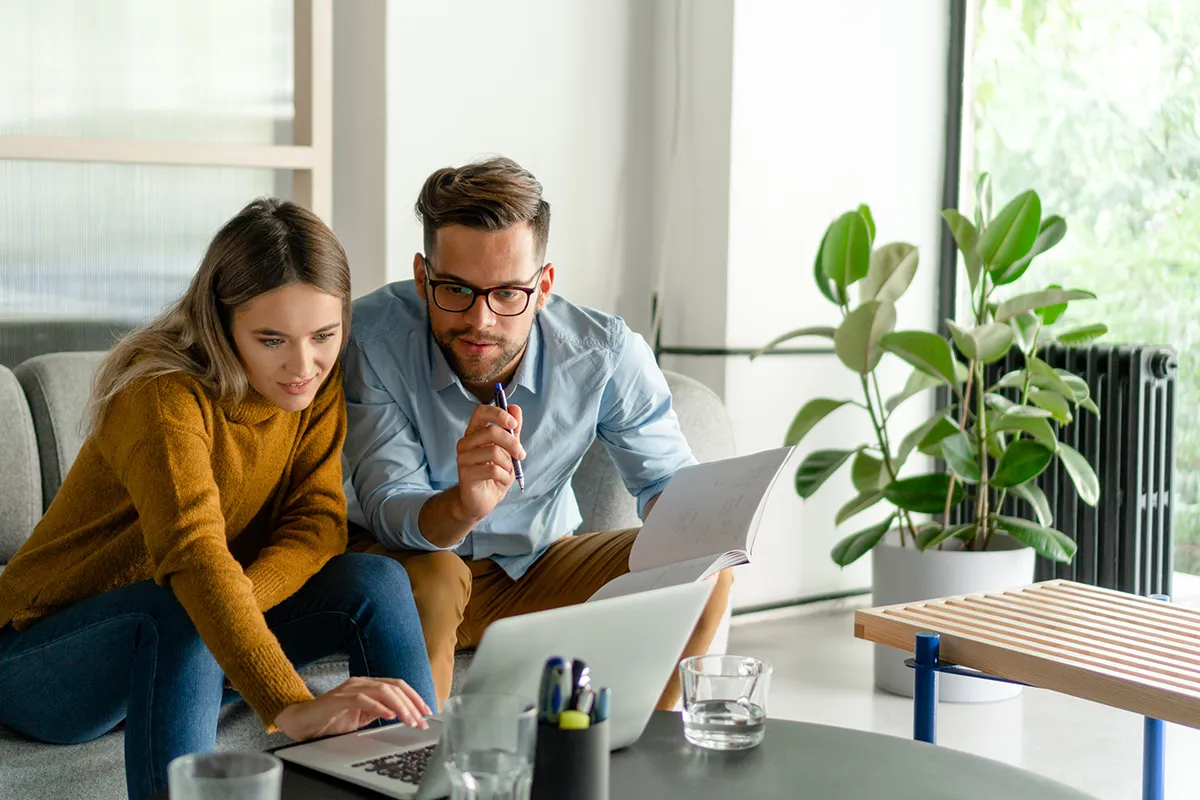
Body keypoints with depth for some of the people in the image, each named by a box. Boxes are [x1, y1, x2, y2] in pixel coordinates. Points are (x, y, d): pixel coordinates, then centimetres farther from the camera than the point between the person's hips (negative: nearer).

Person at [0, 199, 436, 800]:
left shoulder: (317, 383, -7)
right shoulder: (165, 395, -28)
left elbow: (319, 521, -12)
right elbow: (193, 555, -42)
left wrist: (244, 595, -34)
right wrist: (292, 707, -55)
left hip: (192, 656, 6)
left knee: (376, 582, -14)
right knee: (180, 612, -37)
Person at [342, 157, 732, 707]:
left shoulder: (605, 352, -19)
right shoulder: (372, 337, -26)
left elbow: (665, 478, -7)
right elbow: (387, 508, -29)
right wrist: (464, 507, -53)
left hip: (536, 565, 3)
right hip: (400, 558, -3)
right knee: (430, 578, -36)